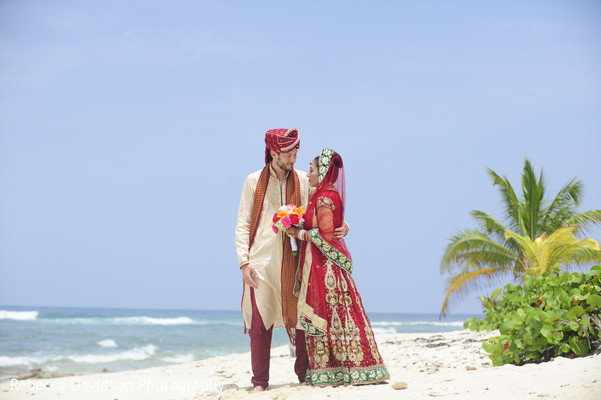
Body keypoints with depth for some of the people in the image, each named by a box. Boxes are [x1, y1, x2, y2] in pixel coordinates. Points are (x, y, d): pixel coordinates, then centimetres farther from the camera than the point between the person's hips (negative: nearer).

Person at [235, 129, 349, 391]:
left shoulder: (303, 181, 9)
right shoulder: (253, 181, 6)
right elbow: (243, 224, 5)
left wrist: (341, 227, -8)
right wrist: (244, 261, -4)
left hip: (293, 262, 1)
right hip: (261, 262, -1)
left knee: (300, 320, 1)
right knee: (260, 323, -1)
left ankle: (306, 375, 11)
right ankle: (260, 382, 5)